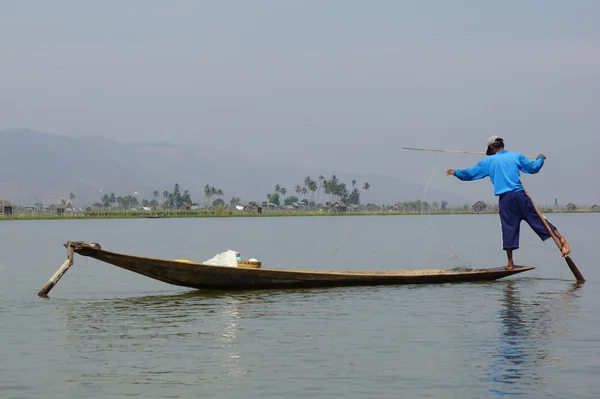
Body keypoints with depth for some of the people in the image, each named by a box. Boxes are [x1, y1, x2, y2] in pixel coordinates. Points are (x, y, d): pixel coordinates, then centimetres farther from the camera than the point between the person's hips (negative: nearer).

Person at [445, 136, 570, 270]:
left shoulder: (488, 161, 9)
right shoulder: (516, 156, 9)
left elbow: (470, 173, 14)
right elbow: (533, 168, 12)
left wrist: (455, 172, 30)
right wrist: (540, 158, 32)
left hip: (505, 199, 0)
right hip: (520, 195, 0)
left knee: (509, 229, 4)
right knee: (537, 219, 5)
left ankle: (510, 262, 6)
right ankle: (561, 239, -3)